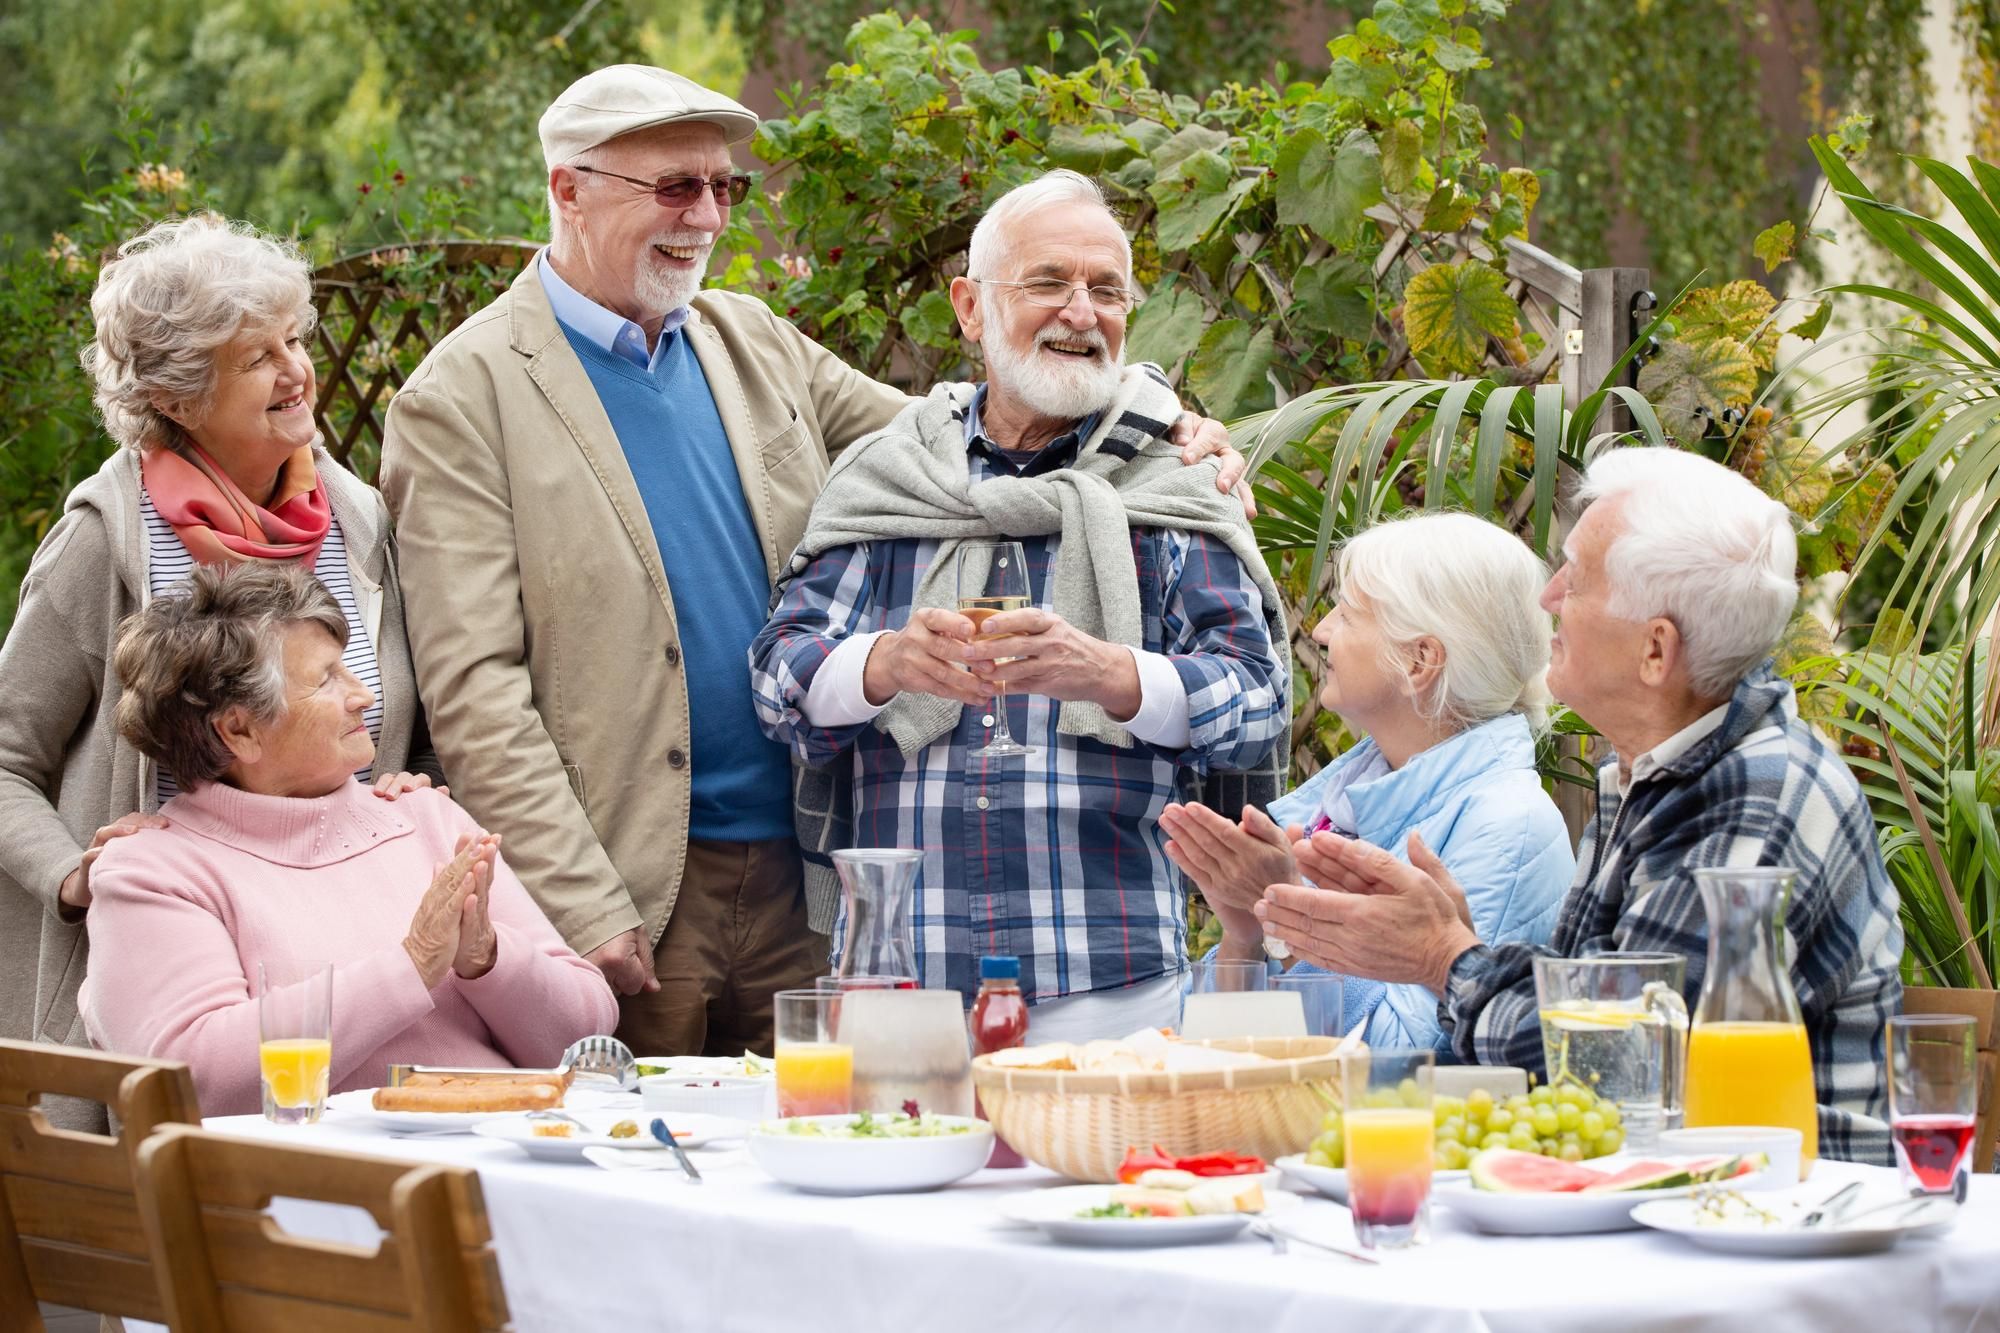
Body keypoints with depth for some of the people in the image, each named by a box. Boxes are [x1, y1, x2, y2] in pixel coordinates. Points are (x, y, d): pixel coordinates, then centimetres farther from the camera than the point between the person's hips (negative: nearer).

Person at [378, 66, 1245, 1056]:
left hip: (800, 879, 5)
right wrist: (582, 912, -16)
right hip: (632, 901, -5)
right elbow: (474, 688, -10)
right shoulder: (463, 399, -5)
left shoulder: (755, 344, 13)